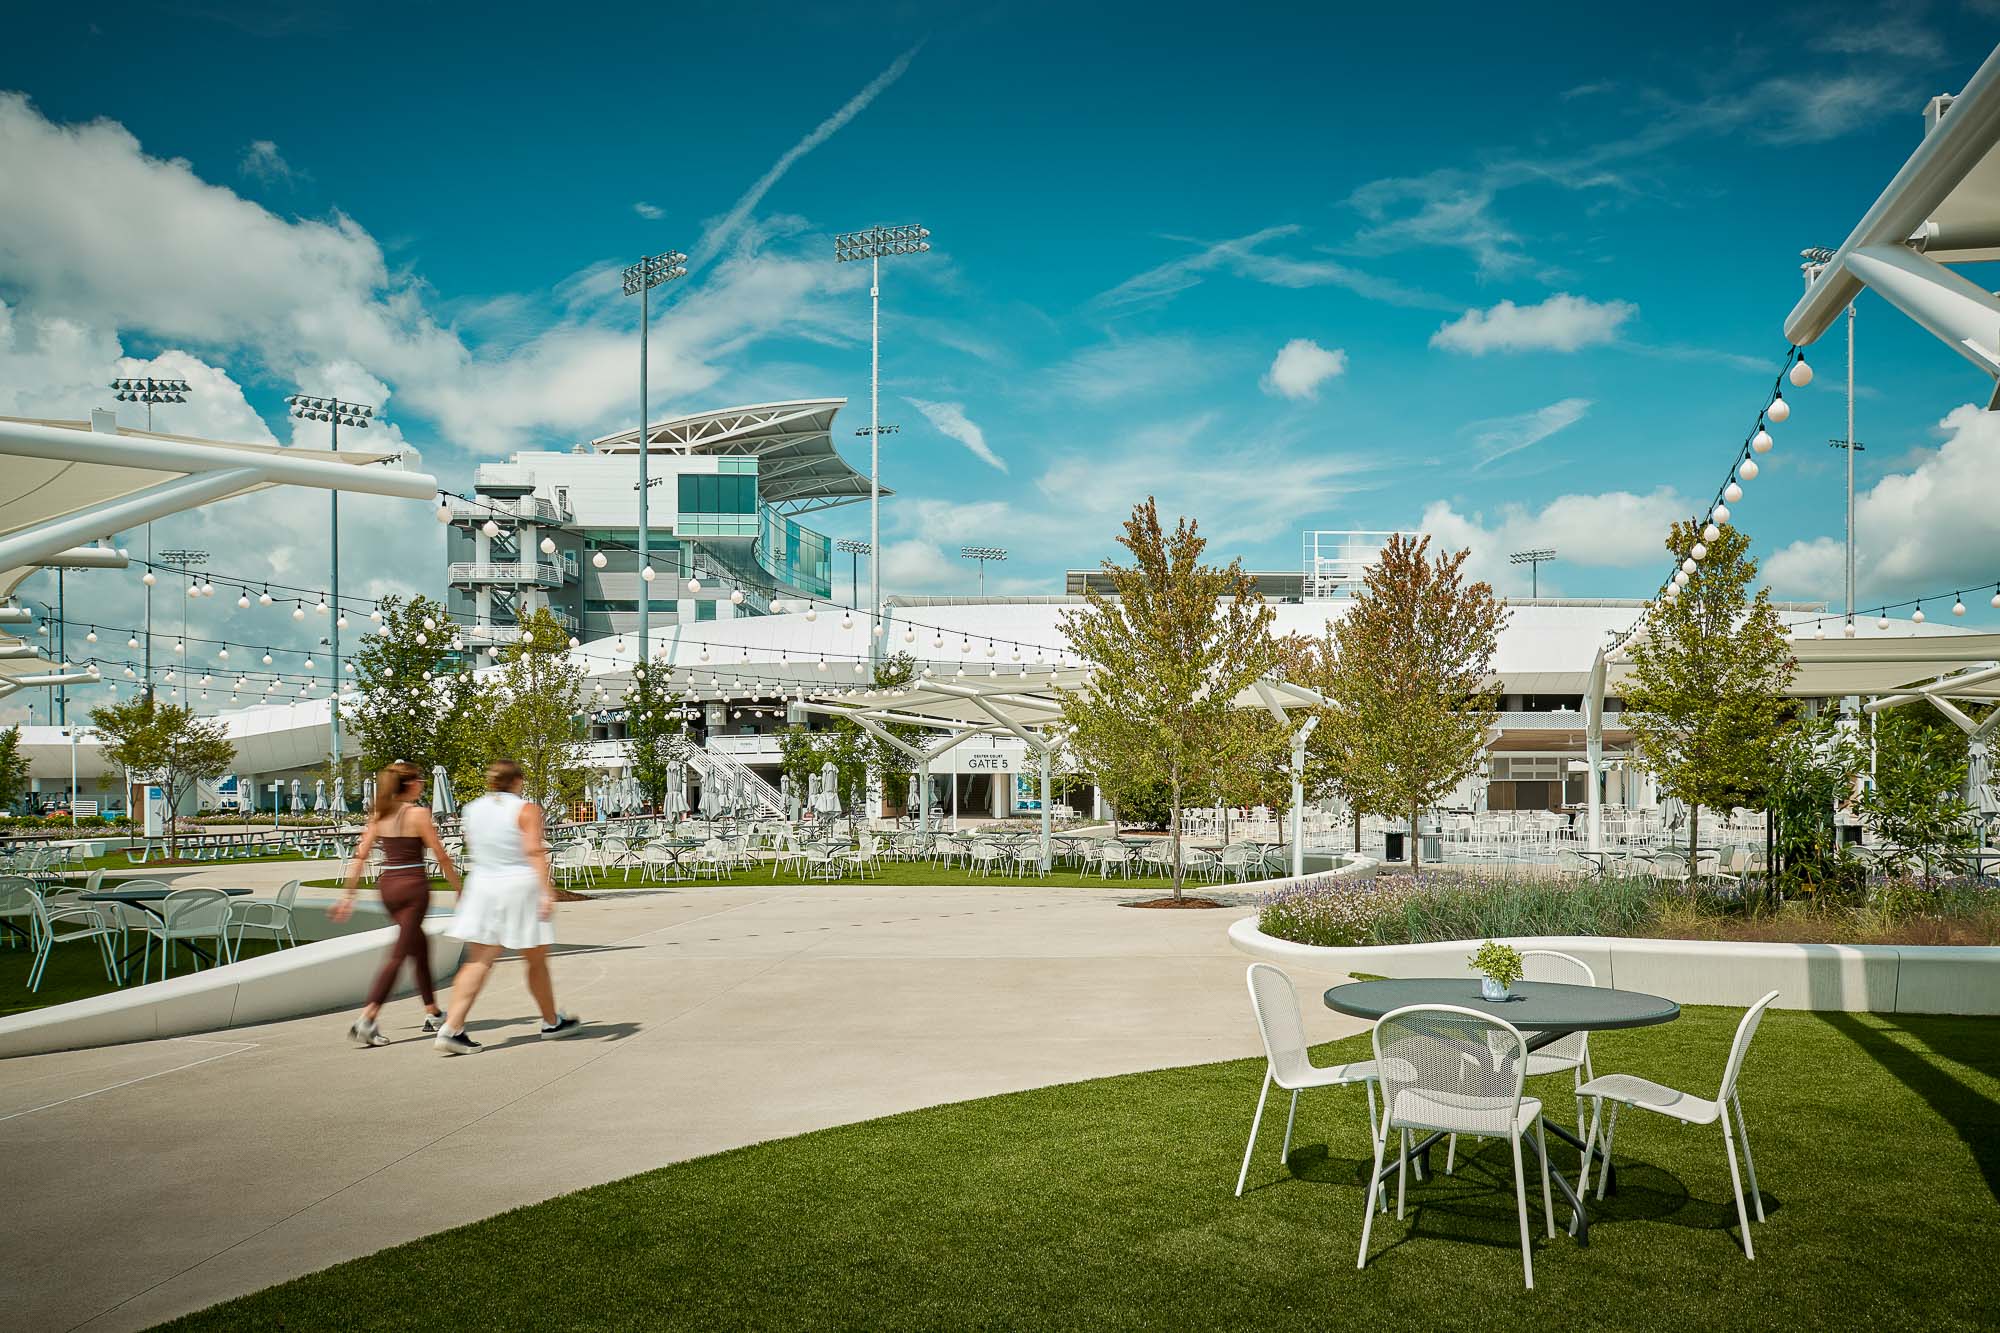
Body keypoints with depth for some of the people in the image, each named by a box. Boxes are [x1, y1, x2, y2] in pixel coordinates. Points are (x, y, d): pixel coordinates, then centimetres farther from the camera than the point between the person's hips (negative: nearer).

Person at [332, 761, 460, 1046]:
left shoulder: (379, 815, 6)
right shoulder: (418, 814, -11)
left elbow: (360, 856, 4)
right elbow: (442, 857, -9)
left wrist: (349, 896, 9)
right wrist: (461, 889, 2)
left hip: (387, 885, 7)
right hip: (413, 886, -7)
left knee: (420, 946, 19)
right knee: (398, 955, -4)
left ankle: (432, 1013, 26)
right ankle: (367, 1020, -14)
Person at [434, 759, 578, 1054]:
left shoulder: (473, 810, 7)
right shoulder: (526, 810, -9)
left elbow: (472, 852, 17)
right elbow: (534, 852, -17)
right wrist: (547, 891, -20)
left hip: (482, 885, 5)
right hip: (520, 887, -4)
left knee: (478, 962, 3)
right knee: (536, 961, 10)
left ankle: (452, 1028, -10)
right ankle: (551, 1022, 25)